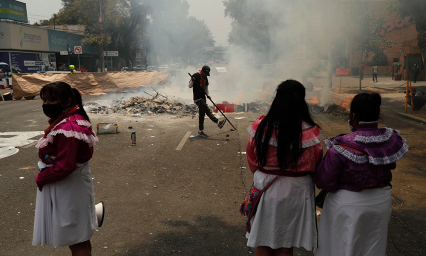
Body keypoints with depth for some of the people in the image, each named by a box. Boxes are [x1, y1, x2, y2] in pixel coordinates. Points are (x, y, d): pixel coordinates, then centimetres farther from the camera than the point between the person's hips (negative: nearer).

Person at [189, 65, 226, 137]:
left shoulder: (205, 78, 12)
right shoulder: (195, 76, -9)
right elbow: (190, 86, -8)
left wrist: (207, 95, -1)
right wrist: (192, 81, -28)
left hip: (203, 98, 8)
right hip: (197, 98, -8)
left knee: (202, 114, 8)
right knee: (208, 110, -15)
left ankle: (200, 132, 13)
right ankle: (218, 123, -19)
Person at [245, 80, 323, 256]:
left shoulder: (260, 127, -15)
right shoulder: (310, 132, -17)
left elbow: (252, 159, -1)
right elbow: (315, 166, -4)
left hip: (265, 188, 0)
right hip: (295, 192, 0)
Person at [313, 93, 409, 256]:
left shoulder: (342, 147, -28)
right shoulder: (391, 140, -12)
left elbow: (323, 182, -23)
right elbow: (391, 166, 6)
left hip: (348, 205, -5)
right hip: (381, 202, 5)